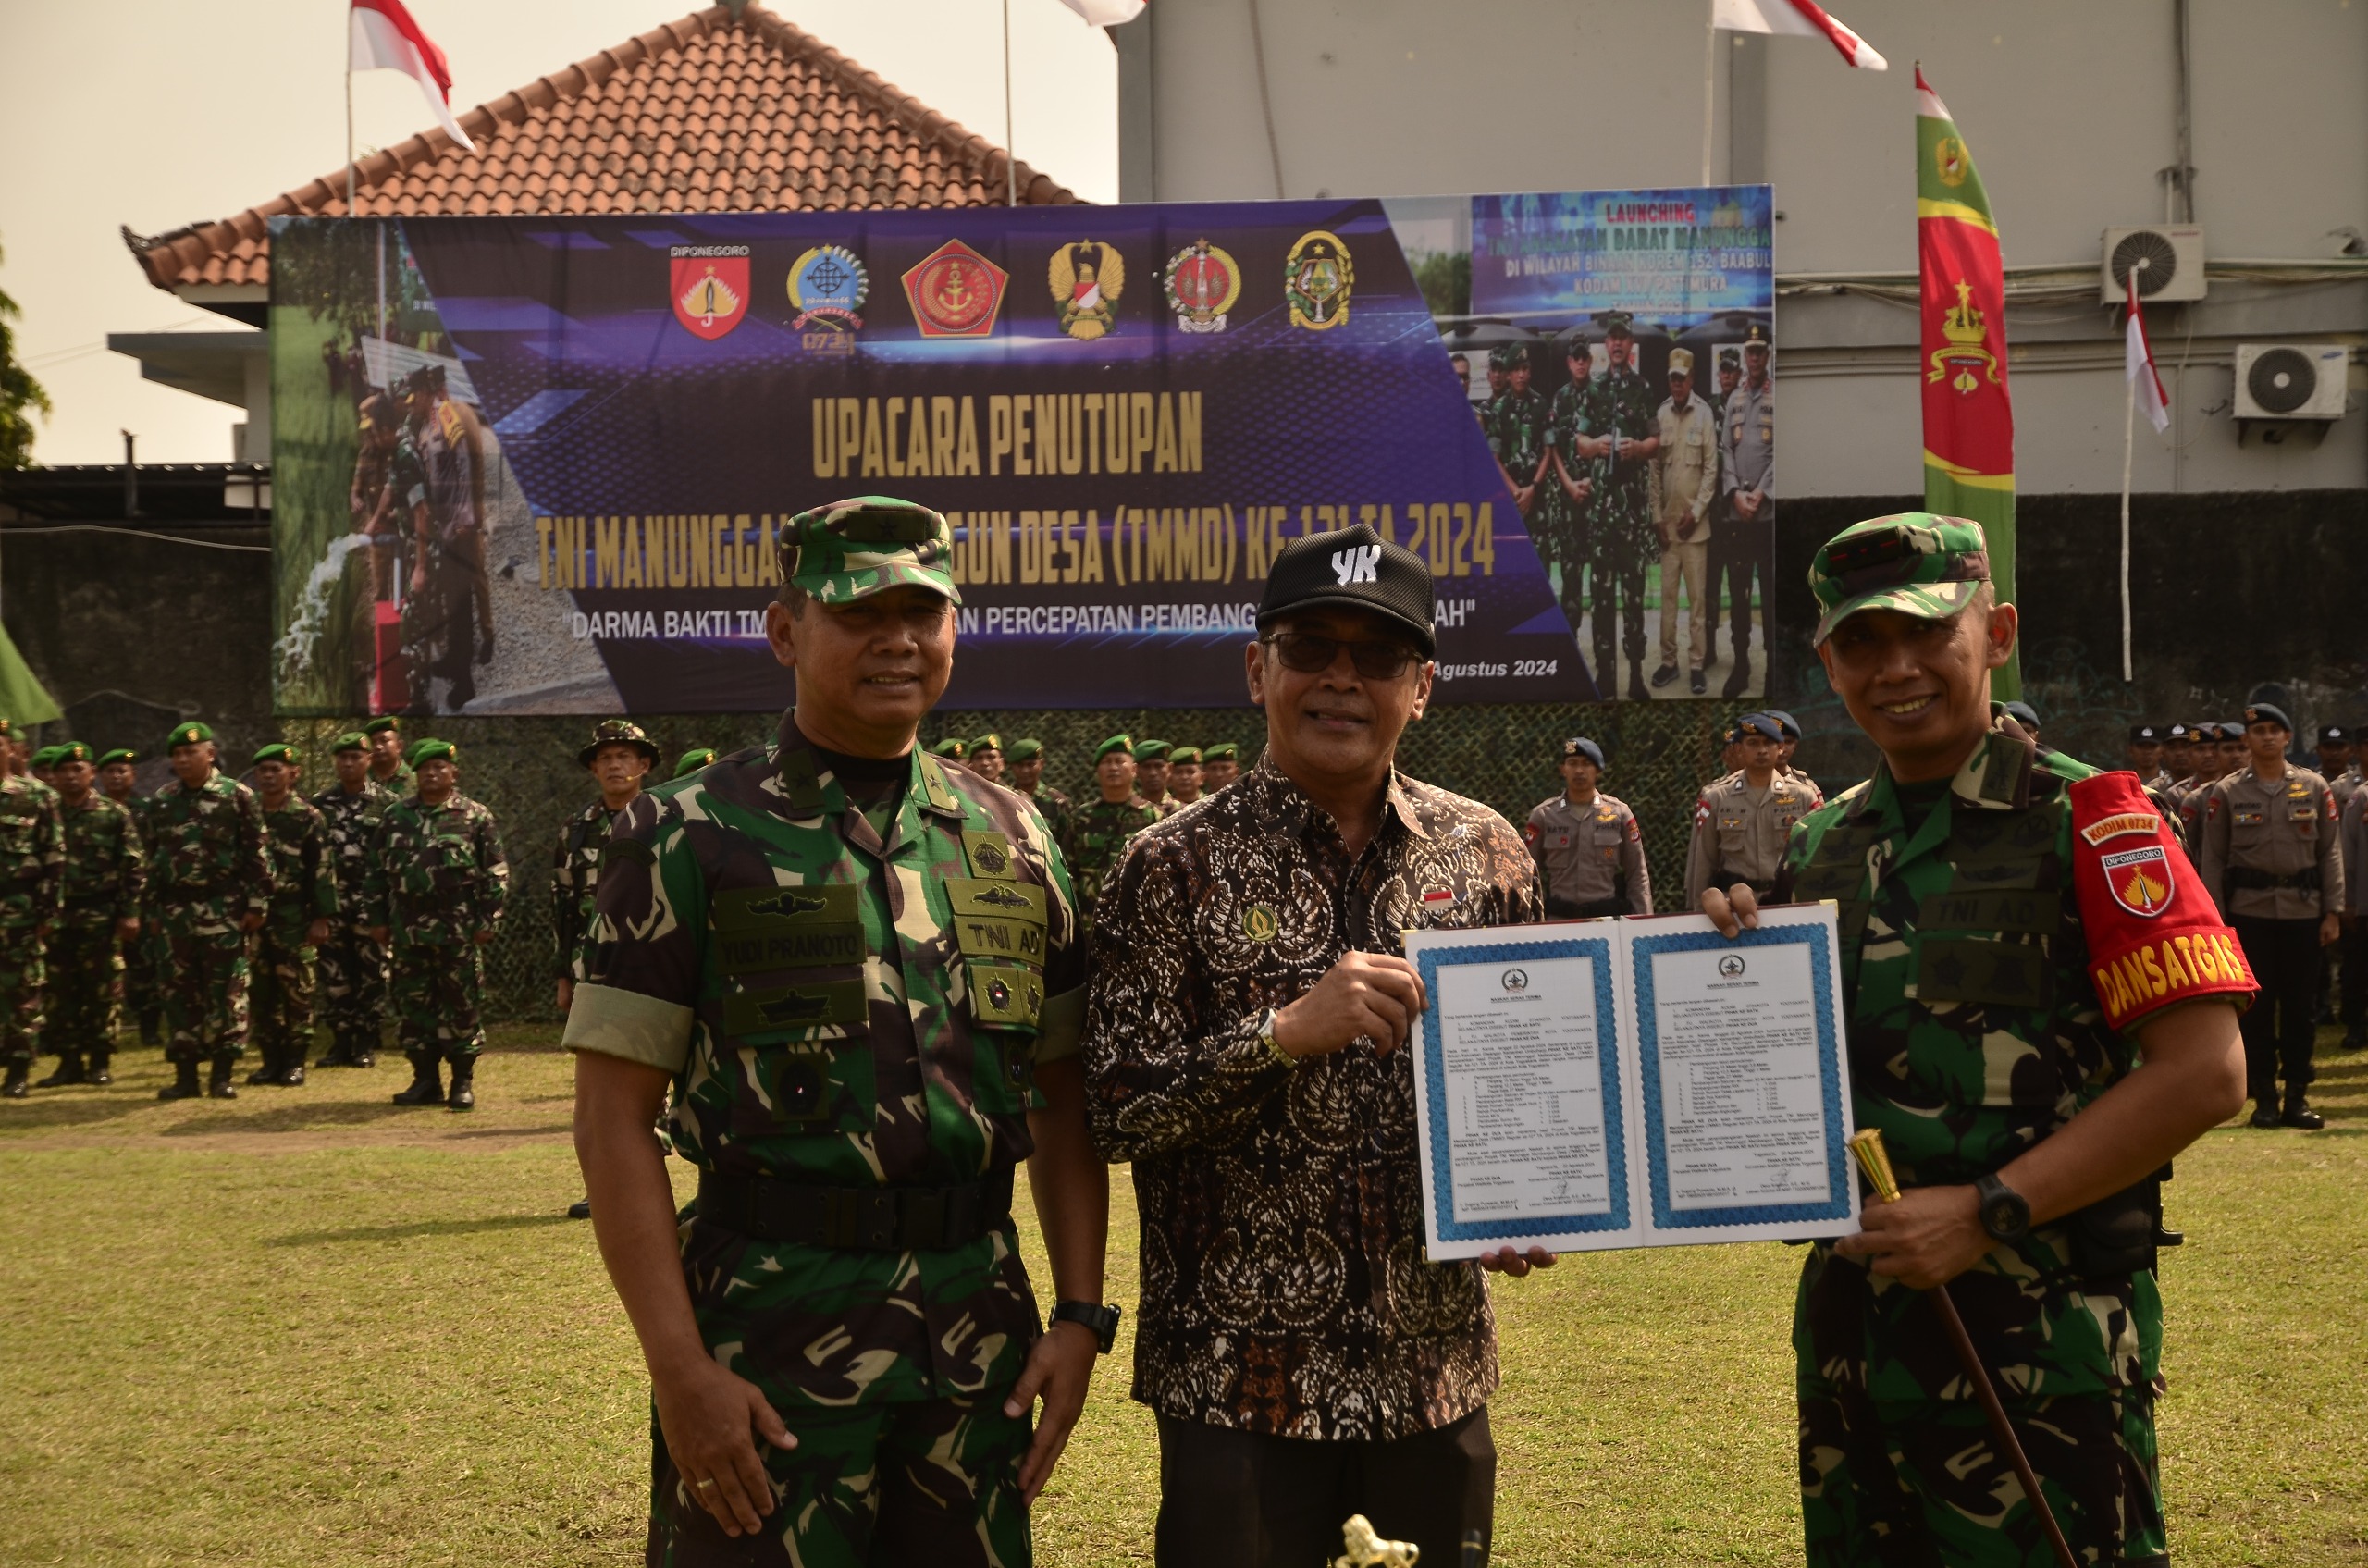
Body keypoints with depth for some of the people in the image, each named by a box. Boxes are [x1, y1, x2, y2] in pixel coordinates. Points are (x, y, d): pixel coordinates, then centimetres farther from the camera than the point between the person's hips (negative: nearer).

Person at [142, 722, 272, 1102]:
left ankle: (222, 1074, 4)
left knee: (226, 991, -2)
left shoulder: (238, 797, -2)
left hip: (224, 909, -4)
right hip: (176, 910, 4)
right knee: (180, 992, 5)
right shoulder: (161, 802, 10)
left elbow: (257, 854, -3)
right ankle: (186, 1074, 11)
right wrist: (152, 910, 11)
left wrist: (256, 904, -8)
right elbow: (152, 860, 14)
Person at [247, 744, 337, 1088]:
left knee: (297, 993, -2)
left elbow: (324, 872, -5)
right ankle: (271, 1060, 14)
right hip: (254, 917, 4)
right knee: (261, 994, 6)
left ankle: (295, 1062, 4)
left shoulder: (309, 817, -2)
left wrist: (323, 918, -10)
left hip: (295, 920, -4)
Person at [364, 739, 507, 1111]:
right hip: (407, 931, 4)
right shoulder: (395, 816, 12)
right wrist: (377, 919, 8)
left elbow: (496, 873, 0)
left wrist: (487, 920, -6)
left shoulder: (475, 816, 2)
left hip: (458, 930, -4)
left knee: (461, 1005, -1)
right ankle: (426, 1081, 14)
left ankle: (463, 1083, 7)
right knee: (411, 1006, 5)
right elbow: (376, 871, 14)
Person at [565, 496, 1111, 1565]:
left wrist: (1082, 1313, 3)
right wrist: (679, 1366, -14)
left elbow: (1062, 1100, 13)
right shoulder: (692, 835, -4)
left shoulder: (1011, 836, 9)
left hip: (981, 1328, 4)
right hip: (771, 1330, -4)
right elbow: (613, 1119, -7)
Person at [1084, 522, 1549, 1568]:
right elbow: (1113, 1112, -10)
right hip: (1242, 1386, -3)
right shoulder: (1178, 865, -6)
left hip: (1435, 1361, 4)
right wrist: (1284, 1033, -21)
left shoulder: (1486, 853, 5)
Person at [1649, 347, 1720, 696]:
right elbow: (1654, 469, 7)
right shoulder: (1660, 415, 3)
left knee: (1697, 597, 0)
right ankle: (1668, 660, 14)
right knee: (1667, 595, 7)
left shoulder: (1705, 414, -7)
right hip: (1667, 522, 3)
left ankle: (1697, 665, 4)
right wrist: (1657, 517, 2)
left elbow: (1711, 469, -5)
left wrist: (1695, 513, -10)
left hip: (1695, 523, -3)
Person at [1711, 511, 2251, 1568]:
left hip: (2038, 1340, -6)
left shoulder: (2086, 821, -8)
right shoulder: (1822, 850, 11)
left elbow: (2203, 1073, -15)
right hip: (1849, 1329, 6)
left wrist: (1987, 1212, -19)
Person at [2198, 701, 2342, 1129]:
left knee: (2301, 1004, 5)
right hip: (2250, 912, -1)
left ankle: (2297, 1097, 13)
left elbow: (2330, 852, 5)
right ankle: (2264, 1098, 10)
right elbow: (2213, 859, 2)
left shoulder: (2314, 787, 4)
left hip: (2303, 909, 1)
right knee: (2257, 1003, 2)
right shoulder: (2226, 793, 1)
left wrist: (2333, 912, 0)